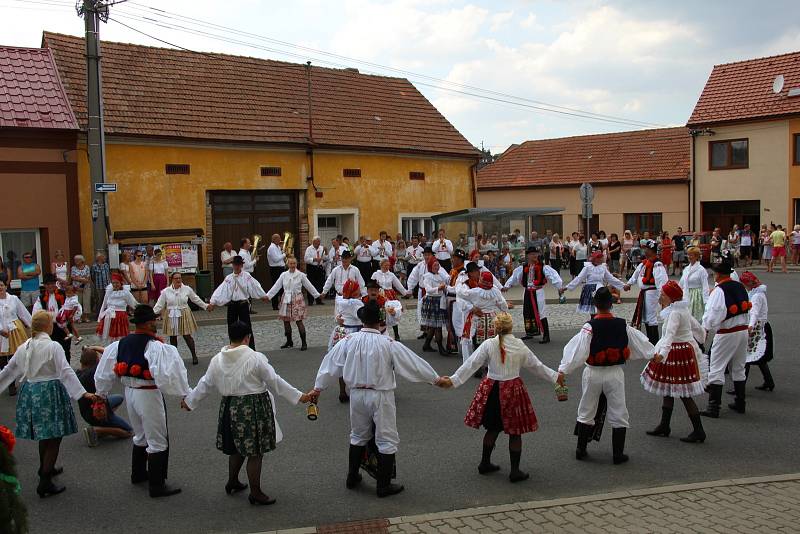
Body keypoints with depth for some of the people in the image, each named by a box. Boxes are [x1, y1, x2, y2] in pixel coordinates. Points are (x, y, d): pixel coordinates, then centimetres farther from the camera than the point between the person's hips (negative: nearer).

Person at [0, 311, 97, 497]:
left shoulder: (24, 347, 6)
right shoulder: (53, 346, -14)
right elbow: (66, 372, -21)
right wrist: (83, 393, -24)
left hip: (30, 392, 7)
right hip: (50, 392, -7)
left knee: (44, 435, 25)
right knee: (54, 437, 1)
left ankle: (46, 469, 43)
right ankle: (44, 484, 1)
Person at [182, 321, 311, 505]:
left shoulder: (218, 359, 0)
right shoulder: (255, 358, -16)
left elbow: (205, 384, 9)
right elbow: (275, 381, -11)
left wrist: (189, 401, 26)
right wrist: (299, 396, -2)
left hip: (230, 407, 6)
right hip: (253, 409, -6)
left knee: (237, 447, 24)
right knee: (255, 452, 5)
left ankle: (232, 483, 40)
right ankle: (255, 493, 14)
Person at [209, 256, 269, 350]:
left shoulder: (247, 276, -3)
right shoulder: (229, 278, 2)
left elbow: (255, 286, -7)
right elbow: (221, 290, -4)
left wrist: (263, 296, -12)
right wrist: (213, 302, -11)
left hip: (243, 304, -3)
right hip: (232, 305, 3)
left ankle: (251, 349, 3)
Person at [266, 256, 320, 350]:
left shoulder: (301, 275, -4)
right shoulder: (284, 275, 4)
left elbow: (309, 286, 3)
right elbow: (276, 286, 4)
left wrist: (317, 295, 5)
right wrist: (268, 295, -2)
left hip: (297, 300, -4)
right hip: (286, 300, 4)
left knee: (299, 321, -8)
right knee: (286, 321, 8)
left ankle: (304, 343, 0)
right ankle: (289, 341, 25)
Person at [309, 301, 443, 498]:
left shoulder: (349, 341, -6)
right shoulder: (388, 344, -16)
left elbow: (331, 364, 2)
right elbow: (413, 363, -8)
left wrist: (318, 388, 14)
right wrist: (435, 378, 4)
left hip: (357, 394, 4)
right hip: (381, 396, -4)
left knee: (358, 436, 24)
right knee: (387, 440, 10)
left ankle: (352, 478, 34)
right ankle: (384, 485, 16)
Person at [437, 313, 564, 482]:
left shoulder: (488, 345, -9)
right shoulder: (520, 346, -6)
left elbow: (470, 364, -11)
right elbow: (536, 365, 5)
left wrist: (452, 380, -9)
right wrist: (555, 377, 19)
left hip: (492, 390, 2)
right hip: (513, 390, -1)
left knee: (492, 428, 19)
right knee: (515, 432, 9)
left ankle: (485, 464, 29)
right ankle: (515, 471, 14)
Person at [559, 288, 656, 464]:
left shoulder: (589, 327, -16)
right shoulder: (622, 326, -7)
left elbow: (577, 351, -20)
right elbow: (641, 345, 6)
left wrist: (563, 370, -16)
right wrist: (654, 354, 25)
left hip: (593, 373, -1)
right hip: (615, 374, 1)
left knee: (586, 412, 15)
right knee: (618, 414, 13)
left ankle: (581, 449, 22)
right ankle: (618, 454, 17)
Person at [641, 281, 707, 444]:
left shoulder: (674, 313, -20)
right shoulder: (682, 310, 9)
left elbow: (670, 335, -36)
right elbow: (699, 329, 20)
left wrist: (662, 354, -49)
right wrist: (701, 338, 43)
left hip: (679, 354, -10)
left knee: (684, 394, -3)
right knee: (668, 390, 15)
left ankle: (699, 431, 5)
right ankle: (664, 427, 23)